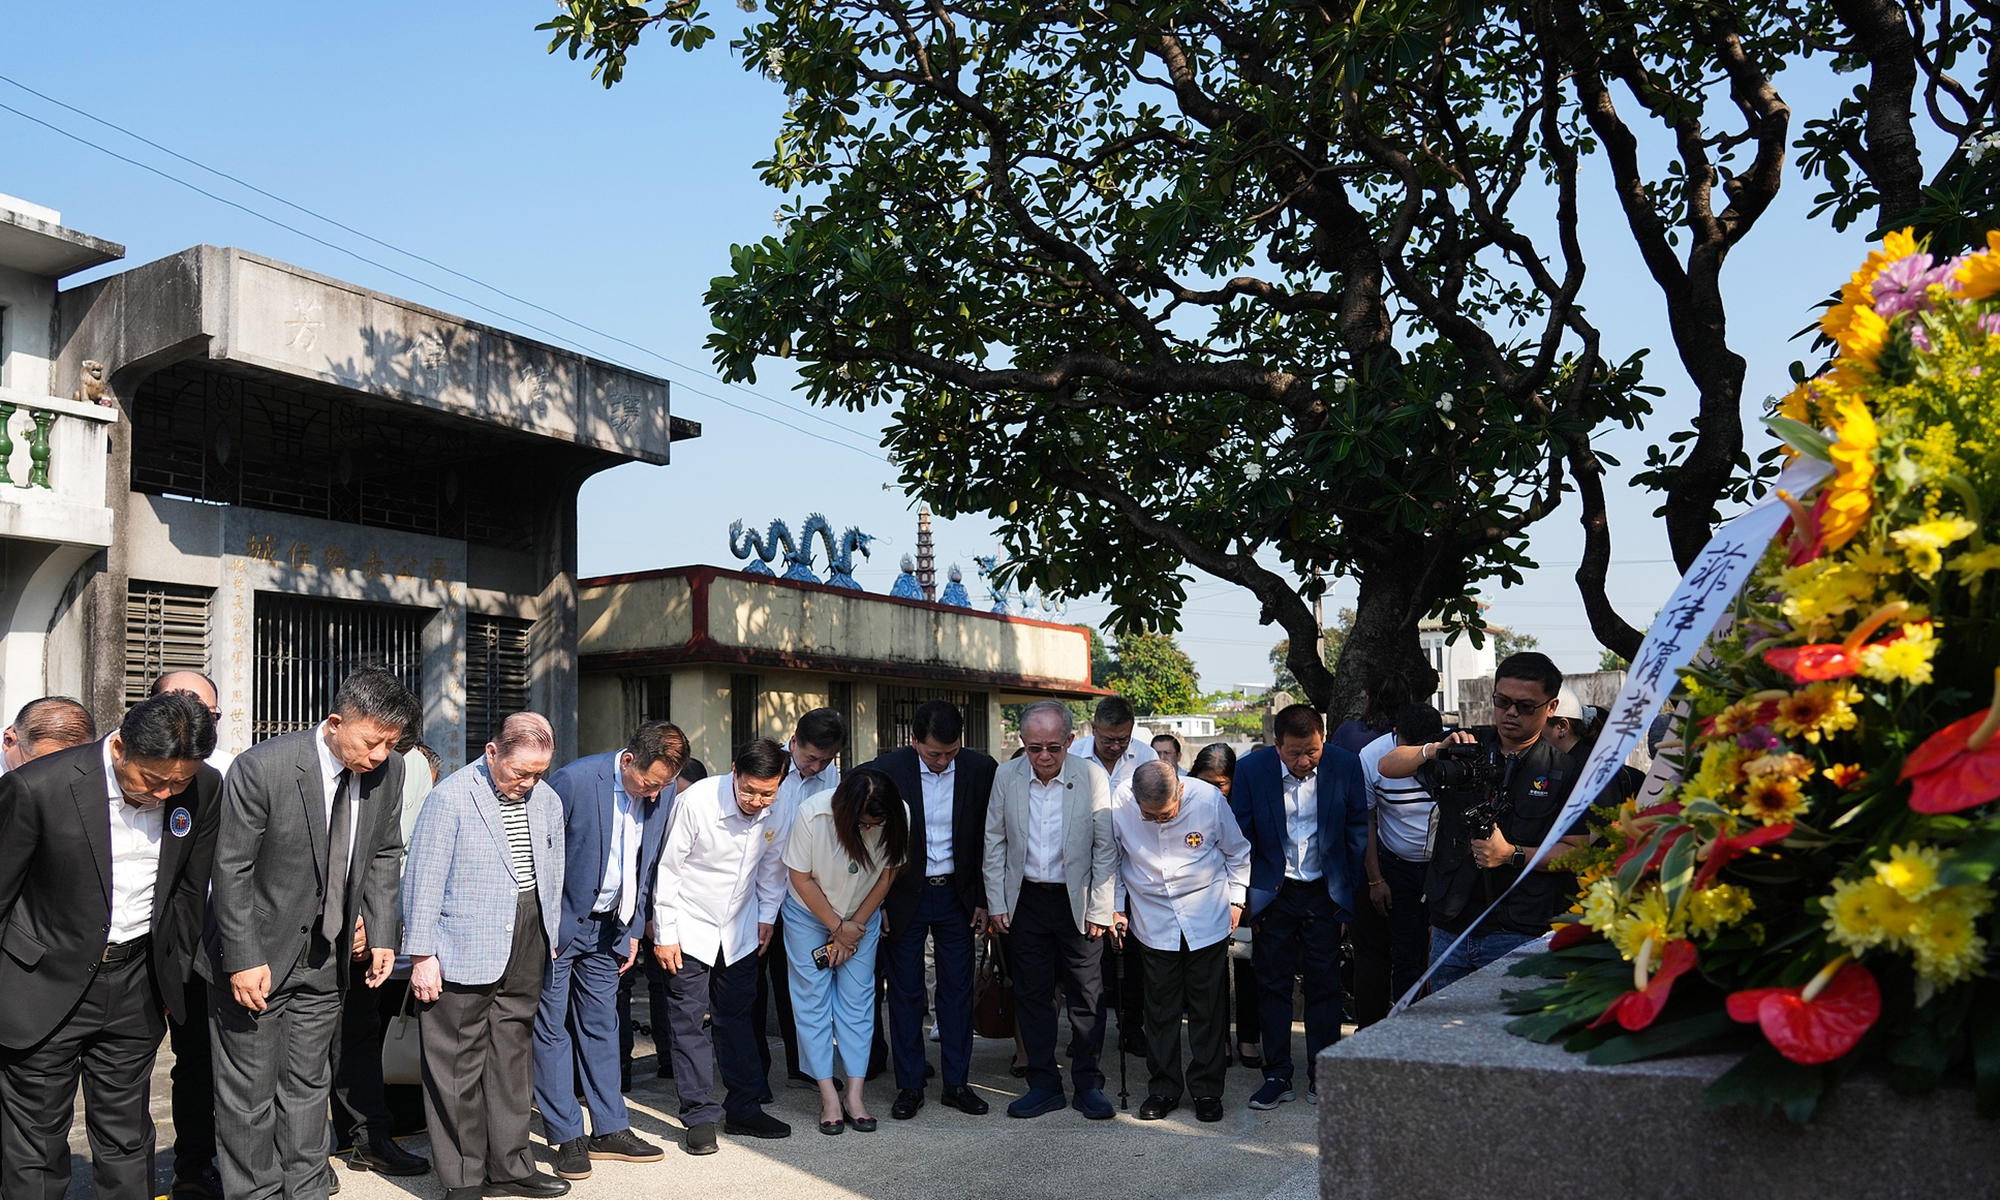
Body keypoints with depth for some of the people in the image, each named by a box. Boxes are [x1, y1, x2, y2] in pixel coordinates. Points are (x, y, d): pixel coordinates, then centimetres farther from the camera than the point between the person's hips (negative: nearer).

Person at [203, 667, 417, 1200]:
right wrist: (244, 960, -17)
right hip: (257, 957, -5)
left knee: (308, 1083, 15)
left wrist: (381, 933, 2)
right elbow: (231, 871, -17)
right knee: (249, 1092, 4)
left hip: (325, 956, 5)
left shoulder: (388, 770, -6)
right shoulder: (260, 768, -22)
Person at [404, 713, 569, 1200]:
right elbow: (425, 881, -9)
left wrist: (549, 940, 16)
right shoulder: (450, 798, -10)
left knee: (513, 1059, 13)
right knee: (459, 1067, 1)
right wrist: (422, 956, -9)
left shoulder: (547, 800, 8)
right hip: (465, 955, -6)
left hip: (526, 952, 6)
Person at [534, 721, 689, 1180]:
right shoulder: (574, 780, -23)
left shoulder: (663, 793, -4)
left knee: (602, 1025, 11)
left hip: (606, 927, 5)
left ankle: (610, 1130, 18)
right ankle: (567, 1137, 10)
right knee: (551, 1027, 1)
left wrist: (632, 931, 9)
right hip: (557, 923, -5)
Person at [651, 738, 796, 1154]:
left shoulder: (776, 814, -11)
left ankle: (743, 1108, 19)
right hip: (690, 928, -4)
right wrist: (664, 933, -13)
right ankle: (701, 1116, 4)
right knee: (689, 1018, -4)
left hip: (740, 930, 4)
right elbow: (667, 869, -16)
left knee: (737, 1016, 10)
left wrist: (766, 917, 8)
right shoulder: (695, 802, -24)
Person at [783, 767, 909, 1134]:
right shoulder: (812, 815, -31)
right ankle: (829, 1097, 1)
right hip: (809, 913, -2)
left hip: (861, 917, 2)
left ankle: (855, 1095, 2)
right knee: (813, 999, -4)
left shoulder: (897, 818, -24)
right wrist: (838, 927, -12)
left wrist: (854, 928, -7)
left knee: (858, 999, -1)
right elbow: (801, 878, -18)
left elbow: (886, 875, -8)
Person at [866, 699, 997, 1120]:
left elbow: (988, 840, 2)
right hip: (904, 897, -1)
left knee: (957, 990, 7)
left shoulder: (981, 770, -7)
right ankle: (909, 1086, 17)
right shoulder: (886, 770, -11)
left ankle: (956, 1082, 19)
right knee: (905, 992, 6)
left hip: (957, 896, 1)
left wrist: (982, 899, 1)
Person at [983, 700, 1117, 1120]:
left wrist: (1100, 910, -7)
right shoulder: (1005, 777, -3)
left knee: (1087, 997, 4)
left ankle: (1088, 1085, 19)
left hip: (1078, 901, -2)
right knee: (1031, 995, 9)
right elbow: (994, 844, 4)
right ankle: (1044, 1085, 21)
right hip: (1025, 900, 2)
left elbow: (1105, 849, -6)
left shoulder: (1092, 777, -10)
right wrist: (997, 903, 1)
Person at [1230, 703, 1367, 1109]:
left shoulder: (1345, 765, -9)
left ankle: (1322, 1074, 17)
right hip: (1273, 893, 0)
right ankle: (1277, 1075, 14)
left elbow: (1357, 828, 2)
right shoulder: (1251, 769, -11)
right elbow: (1240, 838, -3)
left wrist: (1350, 890, 1)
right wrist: (1246, 896, -4)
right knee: (1273, 984, 4)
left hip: (1324, 892, 0)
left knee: (1324, 983, 5)